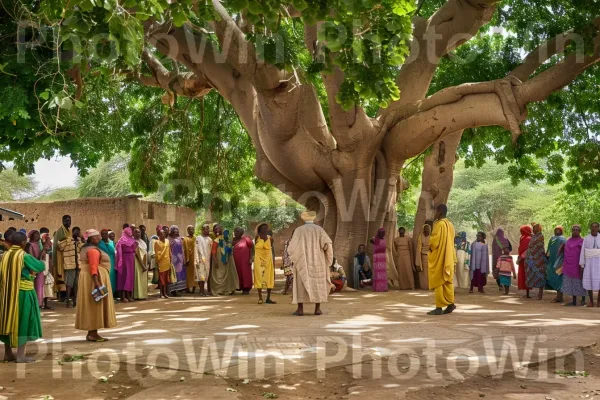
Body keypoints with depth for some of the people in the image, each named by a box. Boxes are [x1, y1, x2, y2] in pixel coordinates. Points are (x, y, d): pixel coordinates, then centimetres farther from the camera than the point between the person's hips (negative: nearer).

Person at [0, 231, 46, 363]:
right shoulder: (24, 256, -13)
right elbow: (41, 266, -7)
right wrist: (40, 263, 16)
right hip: (23, 292, -6)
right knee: (23, 322, 1)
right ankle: (20, 355, 0)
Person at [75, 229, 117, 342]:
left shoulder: (87, 249, 17)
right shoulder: (93, 250, -15)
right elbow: (93, 267, -25)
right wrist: (97, 282, -31)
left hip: (89, 280, 11)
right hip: (94, 280, -11)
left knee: (92, 308, 11)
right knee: (96, 307, -7)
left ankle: (91, 333, 13)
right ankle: (93, 334, -6)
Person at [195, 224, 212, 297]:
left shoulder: (209, 239, 11)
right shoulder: (198, 238, -3)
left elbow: (211, 249, 11)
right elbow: (196, 250, -7)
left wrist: (210, 259, 3)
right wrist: (197, 261, -13)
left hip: (207, 260, 5)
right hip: (200, 260, -5)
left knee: (205, 275, 5)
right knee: (201, 275, -7)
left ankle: (202, 290, 11)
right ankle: (202, 291, -5)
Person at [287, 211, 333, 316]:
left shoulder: (299, 230, -2)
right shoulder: (319, 229, 2)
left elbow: (292, 247, -8)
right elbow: (328, 243, -12)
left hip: (302, 262, -1)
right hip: (317, 261, 1)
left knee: (301, 284, 3)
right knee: (318, 284, 9)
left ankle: (300, 309, -2)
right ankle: (317, 309, 5)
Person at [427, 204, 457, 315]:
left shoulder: (439, 224, -16)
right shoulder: (450, 224, 11)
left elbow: (434, 241, -18)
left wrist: (430, 247, 1)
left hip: (439, 257, -8)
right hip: (448, 257, 8)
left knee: (438, 281, -4)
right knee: (447, 281, 13)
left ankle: (439, 307, -3)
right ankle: (450, 303, 12)